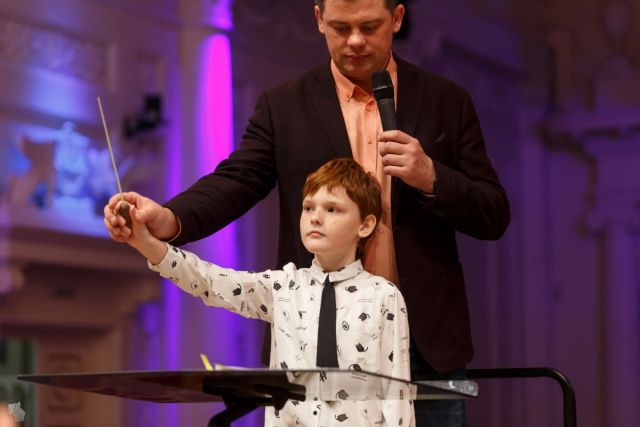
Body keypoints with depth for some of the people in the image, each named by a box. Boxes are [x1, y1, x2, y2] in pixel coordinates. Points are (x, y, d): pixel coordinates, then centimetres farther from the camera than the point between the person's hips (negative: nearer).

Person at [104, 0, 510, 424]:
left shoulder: (447, 102, 7)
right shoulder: (283, 106, 7)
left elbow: (494, 217, 7)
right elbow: (234, 182, -7)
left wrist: (431, 178, -13)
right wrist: (169, 219, -28)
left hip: (424, 344, 1)